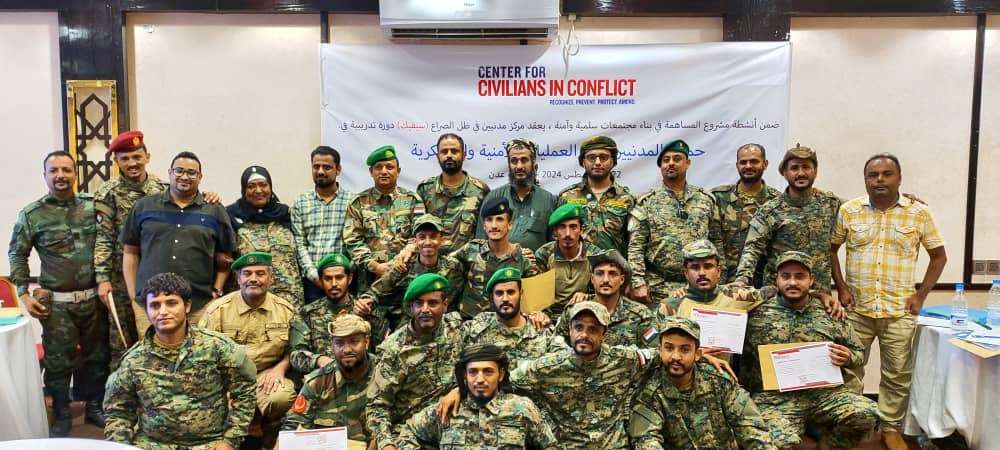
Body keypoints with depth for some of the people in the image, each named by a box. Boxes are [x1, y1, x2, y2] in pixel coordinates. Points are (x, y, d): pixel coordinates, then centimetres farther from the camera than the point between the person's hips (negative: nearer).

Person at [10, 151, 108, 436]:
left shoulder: (92, 206, 4)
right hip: (56, 302, -2)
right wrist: (23, 294, -2)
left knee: (97, 355, 12)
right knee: (58, 360, 4)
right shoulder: (31, 215, -1)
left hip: (94, 297, 2)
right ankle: (62, 416, 21)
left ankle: (94, 407, 29)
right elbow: (17, 255, 5)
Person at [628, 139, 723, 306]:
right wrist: (638, 283, -15)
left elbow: (717, 242, 11)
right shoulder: (646, 202, 1)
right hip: (658, 289, -2)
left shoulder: (706, 200, 9)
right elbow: (635, 247, -5)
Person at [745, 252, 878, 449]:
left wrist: (847, 358, -2)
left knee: (868, 414, -21)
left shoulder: (830, 314, 10)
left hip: (825, 392, 4)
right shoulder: (757, 311, 1)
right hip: (774, 396, -3)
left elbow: (859, 352, 19)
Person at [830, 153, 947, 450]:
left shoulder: (919, 213, -1)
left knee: (897, 375, 9)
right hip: (856, 309, 0)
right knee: (849, 371, 8)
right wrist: (840, 288, 0)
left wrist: (921, 295, 0)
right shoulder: (848, 211, -1)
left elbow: (939, 256, 7)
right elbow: (831, 249, 8)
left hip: (900, 311, 0)